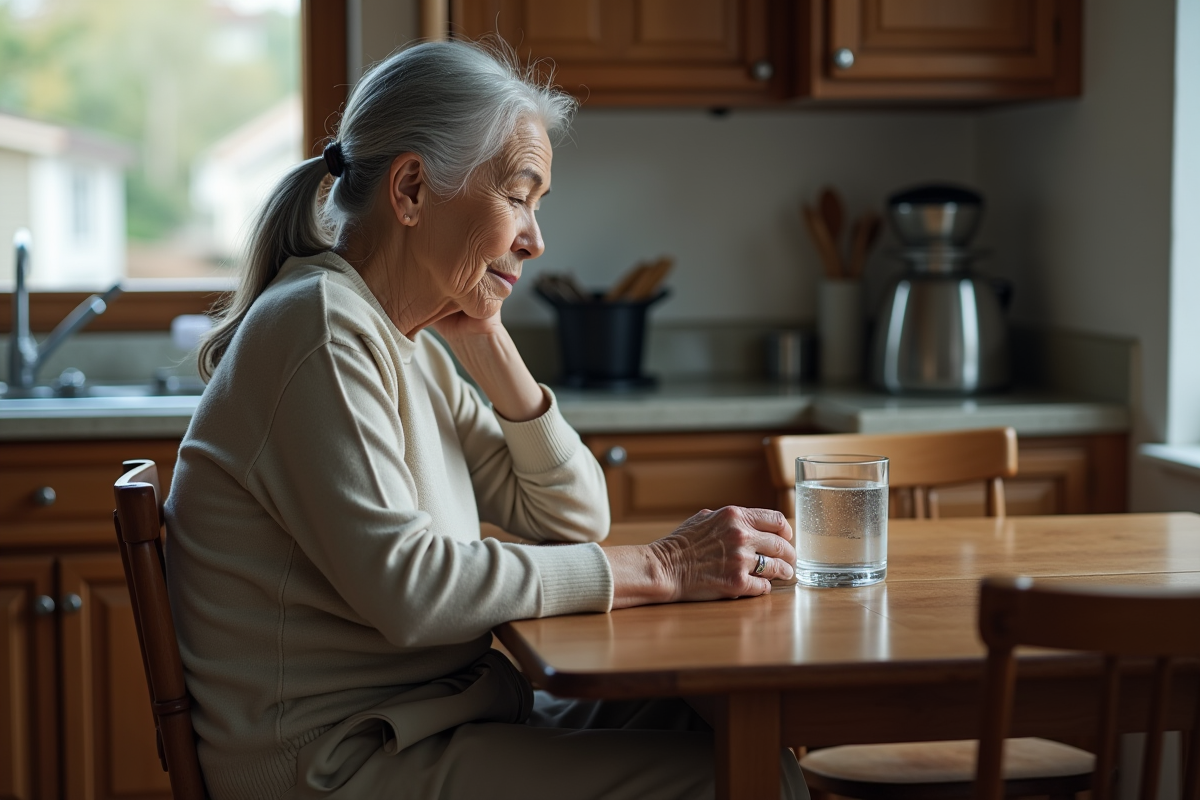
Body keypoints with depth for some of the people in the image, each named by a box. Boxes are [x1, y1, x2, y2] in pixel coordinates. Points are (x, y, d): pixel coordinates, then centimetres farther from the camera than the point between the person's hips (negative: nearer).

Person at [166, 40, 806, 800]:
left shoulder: (409, 345, 12)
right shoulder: (318, 327, -16)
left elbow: (572, 518, 13)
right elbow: (403, 586, -26)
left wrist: (489, 349, 1)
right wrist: (658, 569, -21)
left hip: (432, 720, 9)